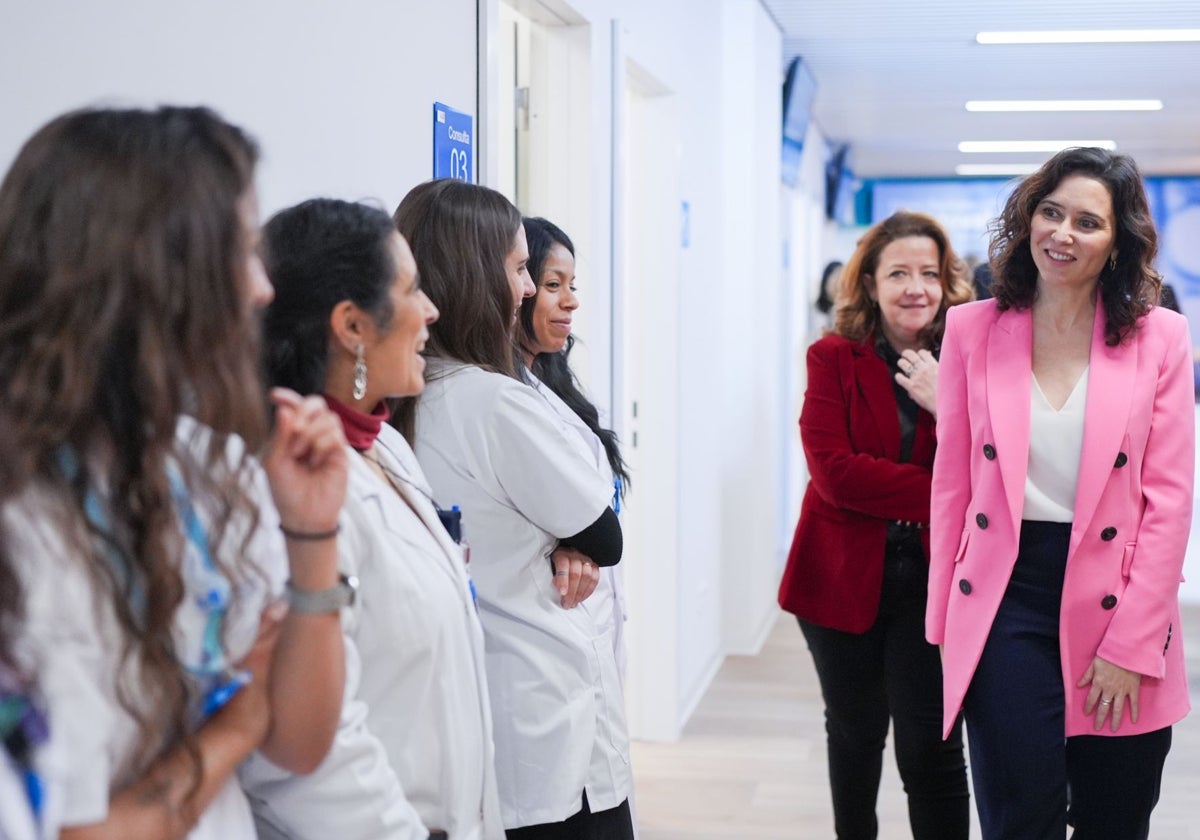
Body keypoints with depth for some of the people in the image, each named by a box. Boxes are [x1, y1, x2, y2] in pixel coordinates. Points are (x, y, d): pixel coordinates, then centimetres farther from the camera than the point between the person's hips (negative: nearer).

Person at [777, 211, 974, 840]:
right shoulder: (833, 359, -3)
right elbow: (835, 473, -16)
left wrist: (948, 404, -22)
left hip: (933, 579, -1)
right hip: (844, 575, 1)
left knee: (930, 749, -5)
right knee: (855, 733, 18)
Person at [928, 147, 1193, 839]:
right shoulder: (973, 330, 3)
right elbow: (953, 483, 5)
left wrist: (1131, 645, -9)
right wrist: (946, 623, 2)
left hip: (1114, 602, 0)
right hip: (1007, 598, 0)